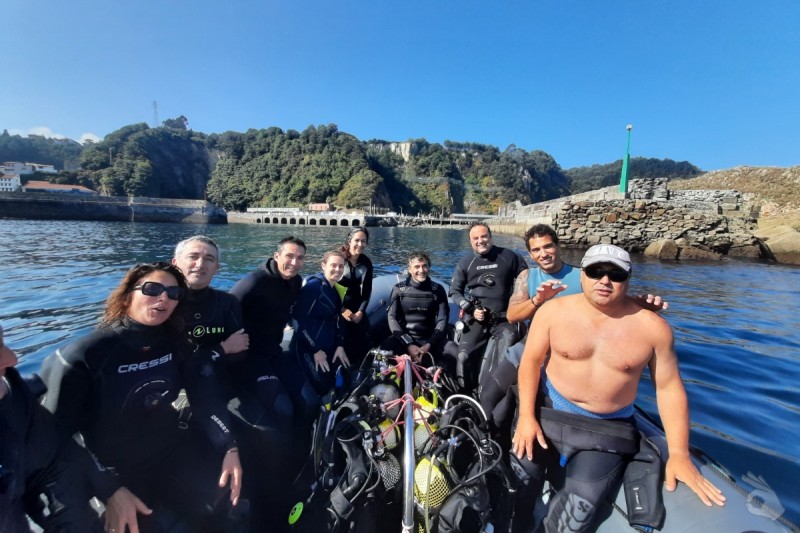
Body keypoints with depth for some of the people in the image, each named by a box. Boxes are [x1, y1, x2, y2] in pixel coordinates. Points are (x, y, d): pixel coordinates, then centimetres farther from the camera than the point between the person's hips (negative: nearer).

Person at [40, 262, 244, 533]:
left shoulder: (176, 342, -8)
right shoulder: (83, 356, -19)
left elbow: (205, 395, -12)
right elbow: (59, 435, -14)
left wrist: (229, 447, -20)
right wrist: (109, 490, -17)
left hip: (173, 448, 3)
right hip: (116, 468, -3)